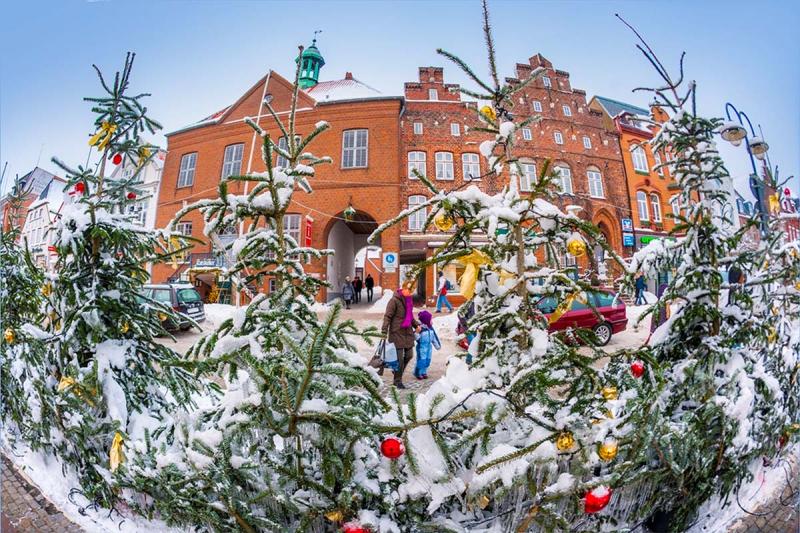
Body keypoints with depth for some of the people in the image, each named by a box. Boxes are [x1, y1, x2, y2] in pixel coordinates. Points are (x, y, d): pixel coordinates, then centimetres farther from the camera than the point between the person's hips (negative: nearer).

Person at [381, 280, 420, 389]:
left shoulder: (409, 300, 12)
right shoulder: (395, 300, -14)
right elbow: (387, 316, -15)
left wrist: (416, 324, 8)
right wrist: (384, 331, -21)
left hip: (408, 332, 8)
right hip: (397, 333, -8)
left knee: (409, 355, 13)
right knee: (399, 358, -1)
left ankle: (398, 371, 35)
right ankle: (398, 381, 15)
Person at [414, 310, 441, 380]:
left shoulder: (430, 328, 4)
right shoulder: (420, 328, -20)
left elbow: (434, 337, 16)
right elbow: (416, 338, -26)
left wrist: (437, 345, 22)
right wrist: (417, 333, -45)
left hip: (429, 346, 7)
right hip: (422, 347, -7)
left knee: (427, 360, 13)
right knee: (421, 360, -4)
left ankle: (424, 372, 29)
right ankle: (418, 373, 15)